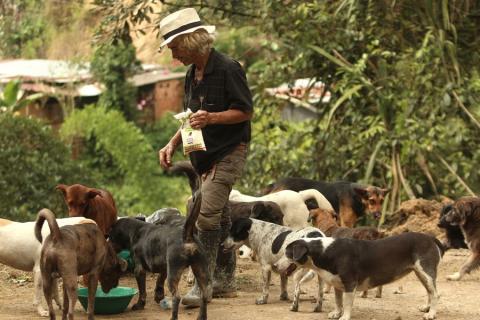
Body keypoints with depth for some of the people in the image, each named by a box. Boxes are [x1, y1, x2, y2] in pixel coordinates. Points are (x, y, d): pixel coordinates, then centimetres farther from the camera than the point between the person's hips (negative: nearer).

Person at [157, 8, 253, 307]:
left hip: (229, 151, -9)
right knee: (219, 216, 13)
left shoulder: (227, 69, -16)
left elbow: (246, 111, -15)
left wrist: (212, 117, -28)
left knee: (207, 214, -17)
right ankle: (225, 281, 21)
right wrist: (173, 144, 7)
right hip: (205, 153, 9)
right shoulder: (193, 74, 11)